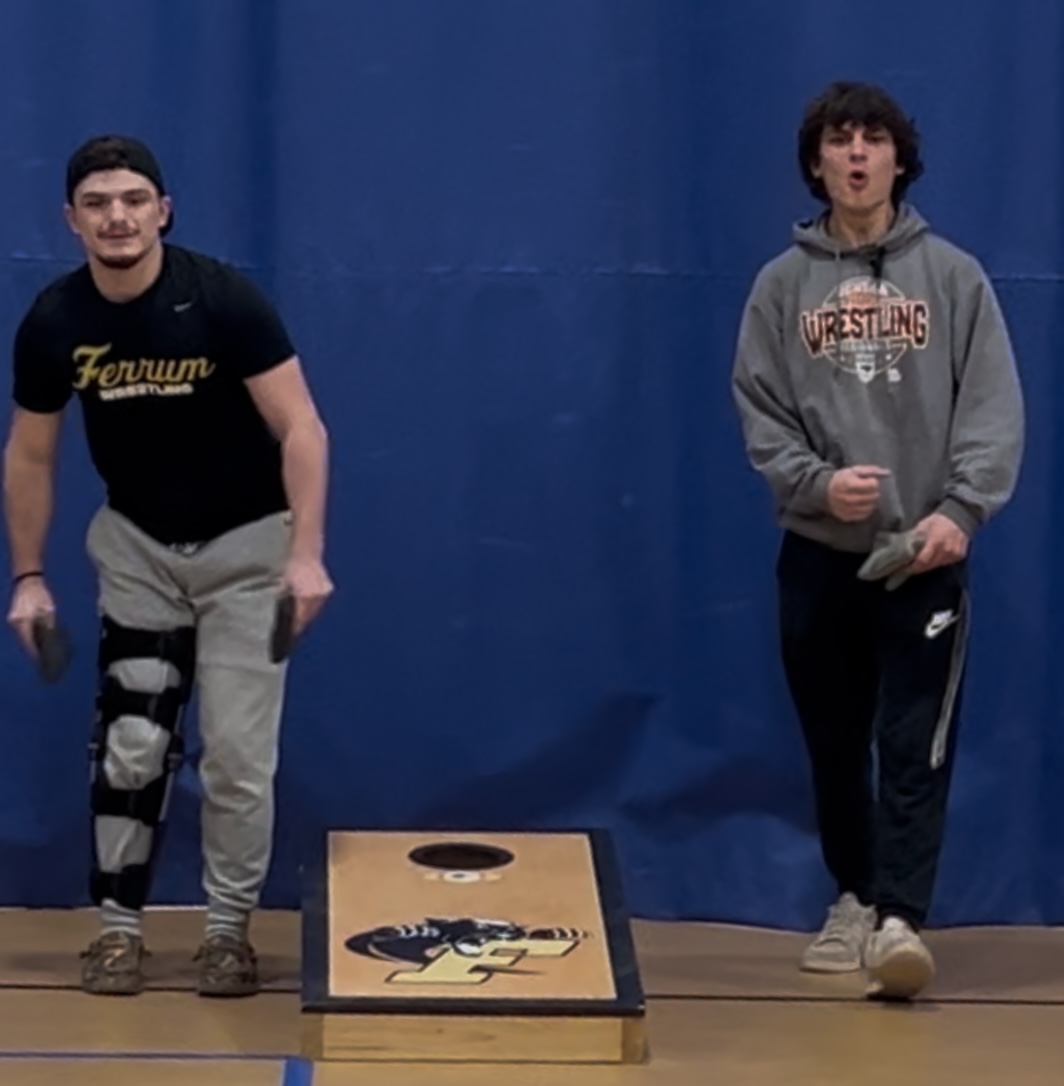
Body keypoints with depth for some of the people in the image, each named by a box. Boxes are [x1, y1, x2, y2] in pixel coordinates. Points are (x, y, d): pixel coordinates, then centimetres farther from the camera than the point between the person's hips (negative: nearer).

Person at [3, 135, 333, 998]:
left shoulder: (223, 300, -23)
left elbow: (300, 427, -23)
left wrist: (306, 555, -31)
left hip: (244, 542, -3)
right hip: (137, 543, 3)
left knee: (238, 751, -4)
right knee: (130, 739, -3)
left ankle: (230, 928, 11)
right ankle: (120, 924, 10)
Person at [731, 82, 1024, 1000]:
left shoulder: (953, 276, 2)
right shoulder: (782, 284, 6)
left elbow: (994, 409, -3)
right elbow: (758, 412, 3)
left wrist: (961, 510, -16)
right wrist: (816, 483, -15)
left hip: (924, 555, -2)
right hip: (816, 554, 2)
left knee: (915, 745, -9)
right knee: (835, 744, 11)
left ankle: (900, 918, -13)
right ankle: (856, 897, 27)